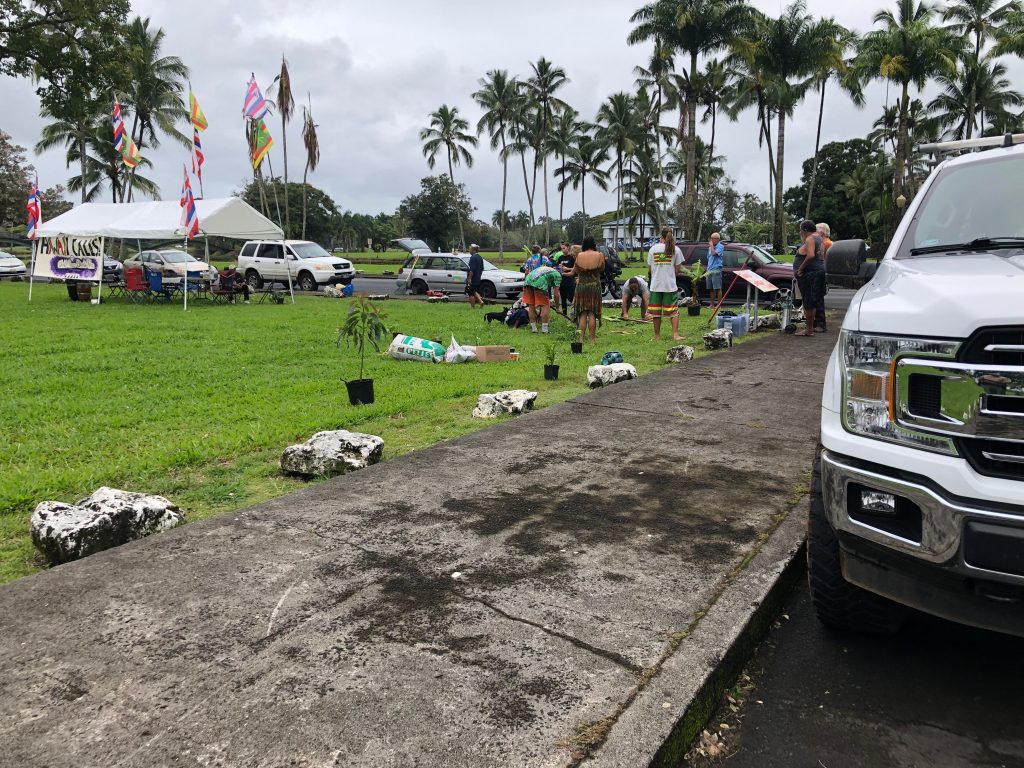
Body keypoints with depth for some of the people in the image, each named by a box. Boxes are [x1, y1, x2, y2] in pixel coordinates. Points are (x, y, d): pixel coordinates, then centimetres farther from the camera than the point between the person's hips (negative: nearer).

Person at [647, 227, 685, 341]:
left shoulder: (653, 248, 1)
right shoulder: (676, 250, -2)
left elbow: (649, 269, 3)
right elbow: (678, 269, -1)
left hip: (655, 284, 1)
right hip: (670, 284, -1)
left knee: (656, 311, 9)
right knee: (674, 310, 6)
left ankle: (657, 336, 14)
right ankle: (675, 334, -3)